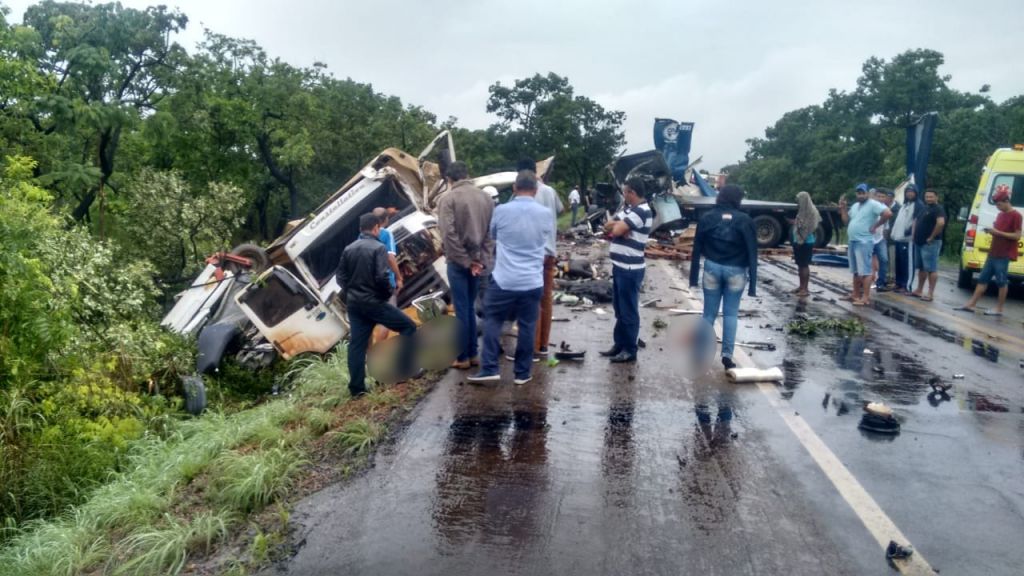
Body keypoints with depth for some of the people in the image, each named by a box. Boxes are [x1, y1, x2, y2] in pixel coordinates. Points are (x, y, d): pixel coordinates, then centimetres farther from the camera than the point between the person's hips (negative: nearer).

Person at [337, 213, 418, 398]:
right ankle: (406, 369, 5)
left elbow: (340, 277, 11)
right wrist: (388, 293, -3)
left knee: (356, 344, 8)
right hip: (373, 302, -7)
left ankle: (356, 387, 8)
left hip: (353, 303, 7)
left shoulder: (349, 249, 10)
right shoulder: (378, 248, -11)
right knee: (408, 326, 6)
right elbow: (381, 277, -20)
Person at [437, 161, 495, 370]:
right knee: (470, 308, 16)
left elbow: (449, 234, -17)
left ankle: (463, 357, 10)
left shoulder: (448, 199, -9)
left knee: (461, 310, 3)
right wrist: (483, 259, -4)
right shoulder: (486, 197, 6)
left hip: (459, 262, -5)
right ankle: (473, 353, 21)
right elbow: (492, 232, 1)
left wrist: (466, 261, -12)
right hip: (478, 261, 5)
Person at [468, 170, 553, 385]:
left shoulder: (501, 211, -5)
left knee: (492, 320, 11)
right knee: (527, 326, 9)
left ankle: (489, 369, 6)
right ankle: (522, 373, 15)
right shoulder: (545, 214, -1)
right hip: (533, 281, 2)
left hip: (504, 279, -1)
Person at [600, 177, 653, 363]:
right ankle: (619, 344, 27)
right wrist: (618, 224, -10)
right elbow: (607, 225, 10)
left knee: (628, 311, -1)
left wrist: (616, 225, 0)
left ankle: (629, 350, 9)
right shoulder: (629, 209, 13)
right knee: (619, 309, 17)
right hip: (620, 266, 10)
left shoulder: (641, 212, -17)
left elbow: (616, 230, -23)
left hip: (630, 269, -10)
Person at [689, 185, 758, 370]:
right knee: (731, 313, 8)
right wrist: (752, 283, -1)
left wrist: (693, 277, 7)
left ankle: (701, 353, 13)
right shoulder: (745, 220, -3)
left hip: (712, 268, 1)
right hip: (735, 271, -1)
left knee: (709, 313, 9)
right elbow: (752, 253, -4)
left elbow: (697, 250, 1)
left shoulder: (707, 218, 0)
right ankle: (727, 354, 1)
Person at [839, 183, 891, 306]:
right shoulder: (855, 206, 17)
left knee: (864, 271, -9)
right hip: (852, 241, 9)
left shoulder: (873, 204, -9)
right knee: (855, 271, 15)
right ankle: (855, 295, 23)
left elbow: (888, 213, -22)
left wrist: (875, 226, -15)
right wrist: (843, 208, 9)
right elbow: (847, 221, 20)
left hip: (864, 242, -9)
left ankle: (866, 297, -8)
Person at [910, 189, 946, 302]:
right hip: (919, 242, 10)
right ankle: (919, 291, 23)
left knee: (931, 269, -7)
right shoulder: (924, 208, 18)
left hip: (930, 243, -10)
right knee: (921, 268, 15)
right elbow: (916, 221, 30)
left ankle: (930, 293, -7)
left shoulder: (938, 209, -11)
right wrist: (914, 235, 15)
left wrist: (932, 237, -21)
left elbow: (941, 223, -28)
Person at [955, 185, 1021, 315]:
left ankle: (999, 309, 6)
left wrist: (997, 232, -18)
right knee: (983, 279, 7)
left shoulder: (1016, 215, -10)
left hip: (1004, 255, -8)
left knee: (1001, 281, -1)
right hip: (993, 253, 8)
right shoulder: (1000, 215, 15)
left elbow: (1017, 236, -15)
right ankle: (970, 304, 8)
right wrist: (991, 231, 4)